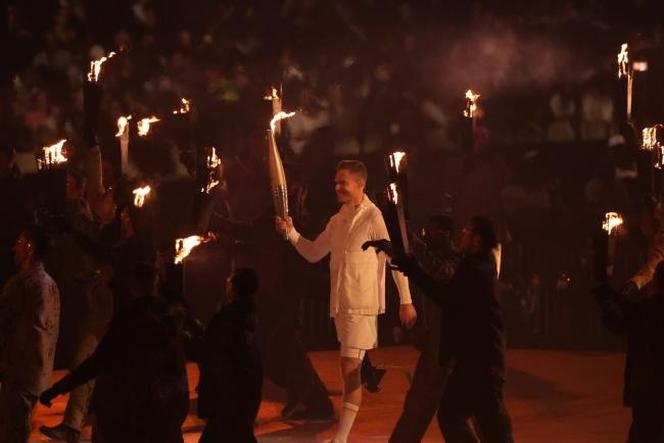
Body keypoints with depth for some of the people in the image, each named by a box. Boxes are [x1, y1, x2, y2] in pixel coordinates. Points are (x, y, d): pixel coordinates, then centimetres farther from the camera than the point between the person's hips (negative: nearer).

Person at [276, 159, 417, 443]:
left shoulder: (374, 218, -9)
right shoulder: (338, 220, 14)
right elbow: (313, 253, 21)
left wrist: (406, 302, -11)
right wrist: (291, 232, 5)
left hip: (362, 304, -8)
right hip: (340, 303, 8)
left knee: (350, 369, -12)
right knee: (351, 371, 13)